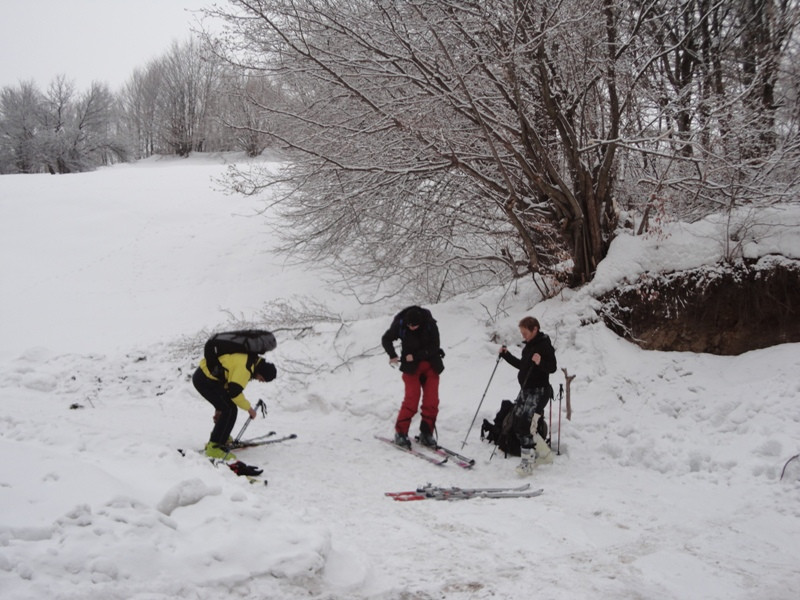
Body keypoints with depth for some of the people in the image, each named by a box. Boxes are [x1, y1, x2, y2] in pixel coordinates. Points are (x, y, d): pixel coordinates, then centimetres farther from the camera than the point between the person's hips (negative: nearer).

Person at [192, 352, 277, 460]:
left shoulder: (250, 361, 13)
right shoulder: (246, 367, -20)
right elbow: (234, 391, -25)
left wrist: (220, 407, 25)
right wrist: (249, 408, -10)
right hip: (205, 380, -11)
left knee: (226, 406, 22)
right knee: (230, 410, -12)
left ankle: (222, 437, 37)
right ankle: (214, 447, -11)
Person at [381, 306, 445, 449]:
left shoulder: (430, 325, -16)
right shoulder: (400, 324, -15)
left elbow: (434, 348, -13)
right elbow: (386, 339, 2)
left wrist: (415, 355, -20)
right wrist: (392, 355, -11)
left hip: (431, 365, 2)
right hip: (411, 367, -1)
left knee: (431, 400, -3)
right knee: (411, 398, -13)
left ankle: (426, 433, 9)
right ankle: (400, 433, -3)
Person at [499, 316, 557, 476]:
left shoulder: (544, 345, -13)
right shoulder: (529, 346, 14)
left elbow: (552, 367, -18)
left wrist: (540, 362, -36)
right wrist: (506, 355, 21)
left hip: (539, 391, -10)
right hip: (526, 390, 10)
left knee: (525, 426, -18)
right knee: (518, 425, 12)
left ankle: (527, 462, -14)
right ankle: (544, 453, 27)